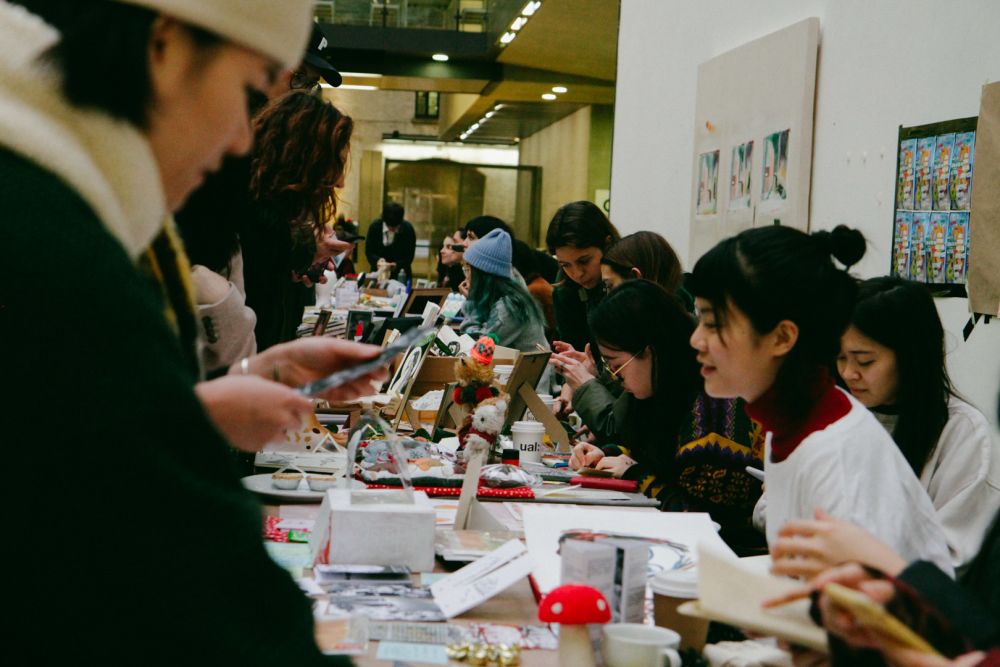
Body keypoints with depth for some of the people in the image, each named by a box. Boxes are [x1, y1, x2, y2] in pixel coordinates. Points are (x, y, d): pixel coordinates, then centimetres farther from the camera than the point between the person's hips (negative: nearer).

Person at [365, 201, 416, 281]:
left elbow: (409, 256, -8)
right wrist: (377, 260, -23)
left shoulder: (408, 229, -11)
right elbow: (368, 252, -2)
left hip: (400, 275, -1)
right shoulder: (375, 227, -8)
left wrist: (397, 265, -26)